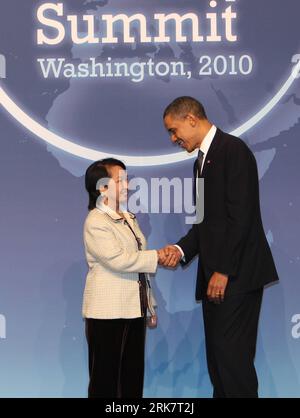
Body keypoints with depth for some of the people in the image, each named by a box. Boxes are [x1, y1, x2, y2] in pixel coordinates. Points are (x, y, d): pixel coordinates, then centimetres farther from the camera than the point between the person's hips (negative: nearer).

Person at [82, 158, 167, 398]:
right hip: (108, 313, -8)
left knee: (133, 376, 11)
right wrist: (156, 257, -15)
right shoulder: (96, 222, -10)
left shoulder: (129, 219, 16)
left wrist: (150, 306, 17)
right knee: (105, 378, 0)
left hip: (134, 309, 8)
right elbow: (118, 260, -22)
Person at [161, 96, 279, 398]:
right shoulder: (202, 161, 19)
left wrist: (224, 271, -18)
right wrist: (182, 249, 1)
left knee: (232, 353, -10)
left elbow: (241, 216, -17)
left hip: (236, 274, -9)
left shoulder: (233, 149, -10)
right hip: (214, 274, 9)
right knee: (216, 353, 9)